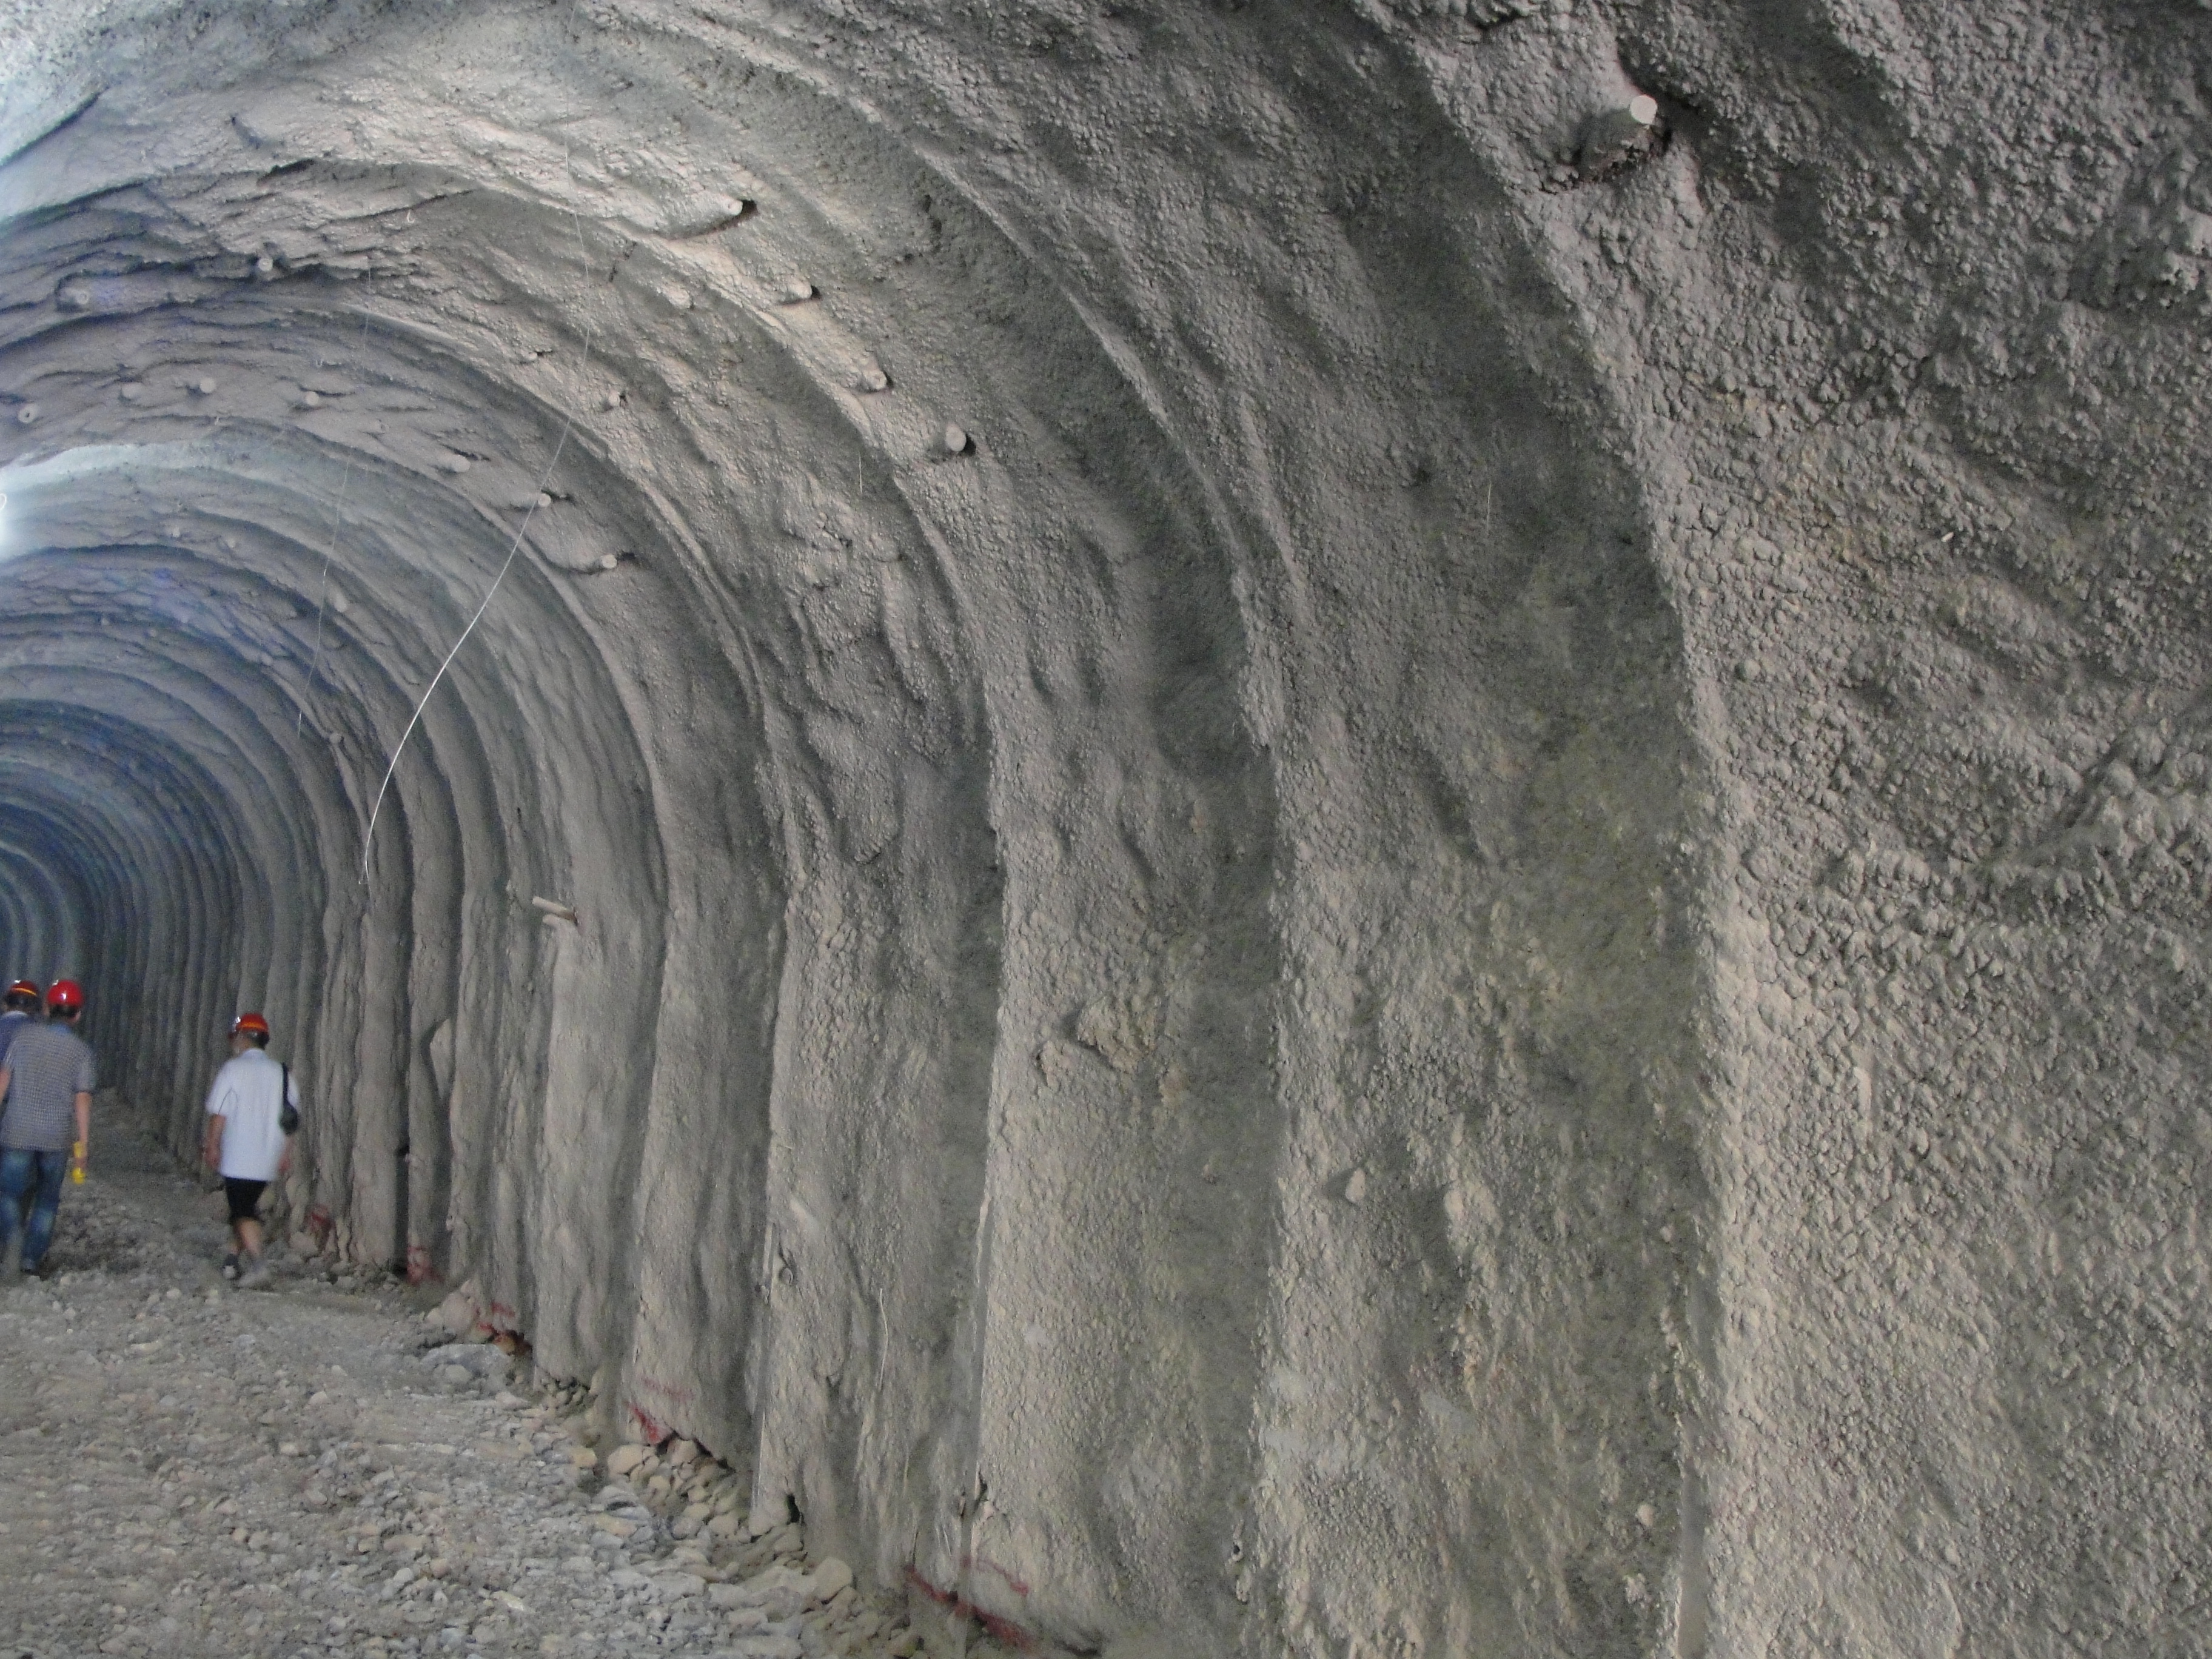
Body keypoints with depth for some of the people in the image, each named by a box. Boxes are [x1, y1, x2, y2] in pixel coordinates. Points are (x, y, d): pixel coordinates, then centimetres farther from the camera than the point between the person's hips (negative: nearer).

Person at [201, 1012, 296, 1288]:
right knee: (248, 1206, 20)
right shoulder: (281, 1073, 10)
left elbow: (219, 1113, -9)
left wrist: (212, 1146, 1)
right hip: (267, 1159, 6)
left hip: (237, 1157, -6)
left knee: (244, 1211, -7)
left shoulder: (234, 1068, -7)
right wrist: (286, 1154, 17)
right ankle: (235, 1260, 26)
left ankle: (256, 1265, -22)